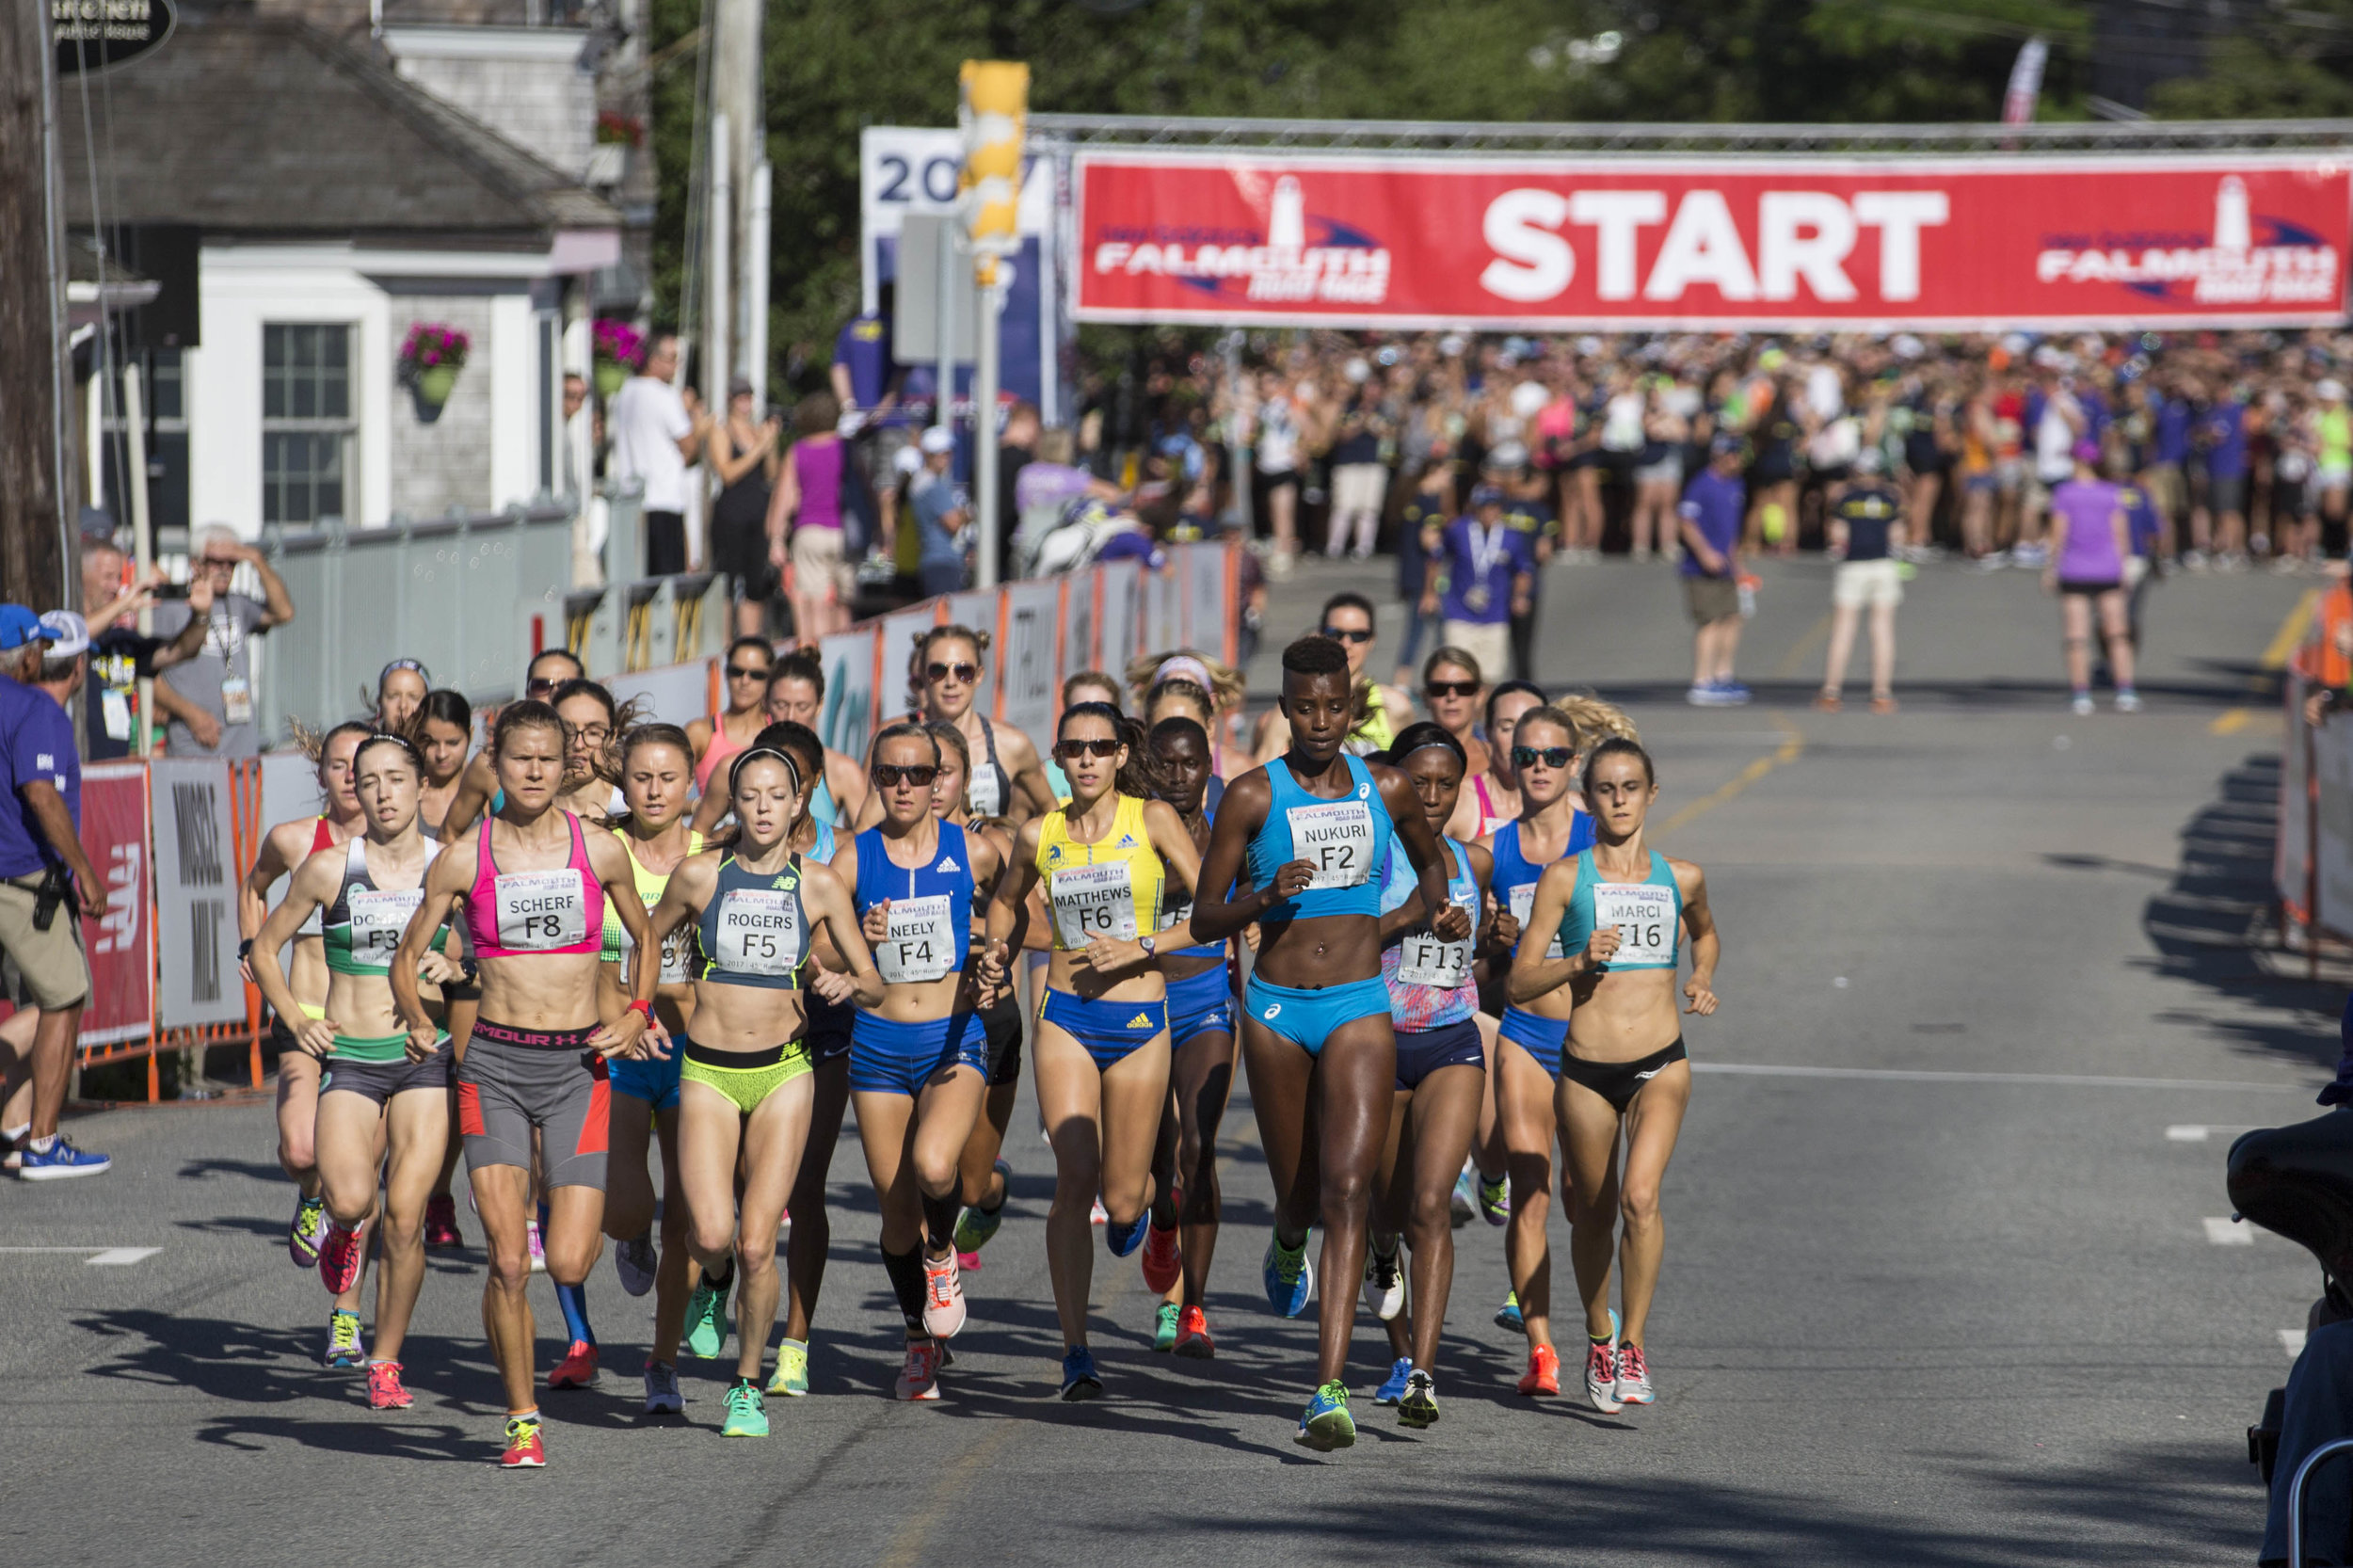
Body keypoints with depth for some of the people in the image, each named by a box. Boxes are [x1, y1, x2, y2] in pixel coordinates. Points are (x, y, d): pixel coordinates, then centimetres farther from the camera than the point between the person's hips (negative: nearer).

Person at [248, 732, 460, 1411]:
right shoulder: (329, 867, 0)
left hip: (425, 1056, 1)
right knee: (350, 1199, -22)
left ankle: (386, 1363, 9)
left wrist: (452, 970, -8)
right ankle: (346, 1227, 17)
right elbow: (265, 949, 12)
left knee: (404, 1219, -7)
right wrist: (297, 1021, -1)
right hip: (349, 1059, -1)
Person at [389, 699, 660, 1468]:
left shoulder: (599, 851, 2)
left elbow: (645, 939, 17)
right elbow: (407, 956, 7)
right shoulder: (463, 859, 0)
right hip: (493, 1066, 0)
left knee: (569, 1265, -8)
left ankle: (554, 1210, 30)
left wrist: (635, 1015, 2)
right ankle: (522, 1419, 6)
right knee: (507, 1262, -10)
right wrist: (417, 1020, -12)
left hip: (579, 1067, 0)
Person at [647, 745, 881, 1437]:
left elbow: (875, 985, 7)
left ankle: (748, 1385, 14)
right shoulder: (699, 874, -1)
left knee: (757, 1246, -6)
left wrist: (846, 984, -14)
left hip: (782, 1073, 0)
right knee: (711, 1233, -18)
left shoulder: (818, 885, 1)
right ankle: (713, 1279, 19)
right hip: (708, 1071, 0)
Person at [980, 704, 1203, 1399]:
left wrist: (1140, 947, -16)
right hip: (1066, 1020, 1)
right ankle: (1076, 1352, -10)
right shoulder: (1040, 835, 4)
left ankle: (1144, 1209, 45)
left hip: (1139, 1023, -1)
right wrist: (999, 952, 6)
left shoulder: (1153, 821, -4)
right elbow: (1009, 900, 24)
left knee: (1121, 1199, 4)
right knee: (1075, 1181, -14)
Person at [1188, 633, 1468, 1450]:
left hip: (1359, 1009, 0)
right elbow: (1203, 922, -3)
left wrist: (1443, 908, 6)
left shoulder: (1386, 790, 3)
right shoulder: (1253, 796, -3)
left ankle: (1330, 1391, -22)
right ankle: (1288, 1248, 53)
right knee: (1298, 1193, 11)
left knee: (1347, 1190, -16)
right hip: (1276, 1008, 0)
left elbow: (1430, 859, 25)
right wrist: (1264, 896, -21)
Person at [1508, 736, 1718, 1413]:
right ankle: (1599, 1336, 36)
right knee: (1592, 1212, 12)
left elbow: (1705, 932, 28)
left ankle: (1634, 1341, -10)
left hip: (1661, 1065, 0)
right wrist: (1579, 961, -18)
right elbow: (1520, 982, -2)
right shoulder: (1565, 877, -2)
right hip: (1587, 1069, 0)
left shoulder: (1680, 878, 5)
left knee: (1640, 1198, -21)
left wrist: (1701, 980, 9)